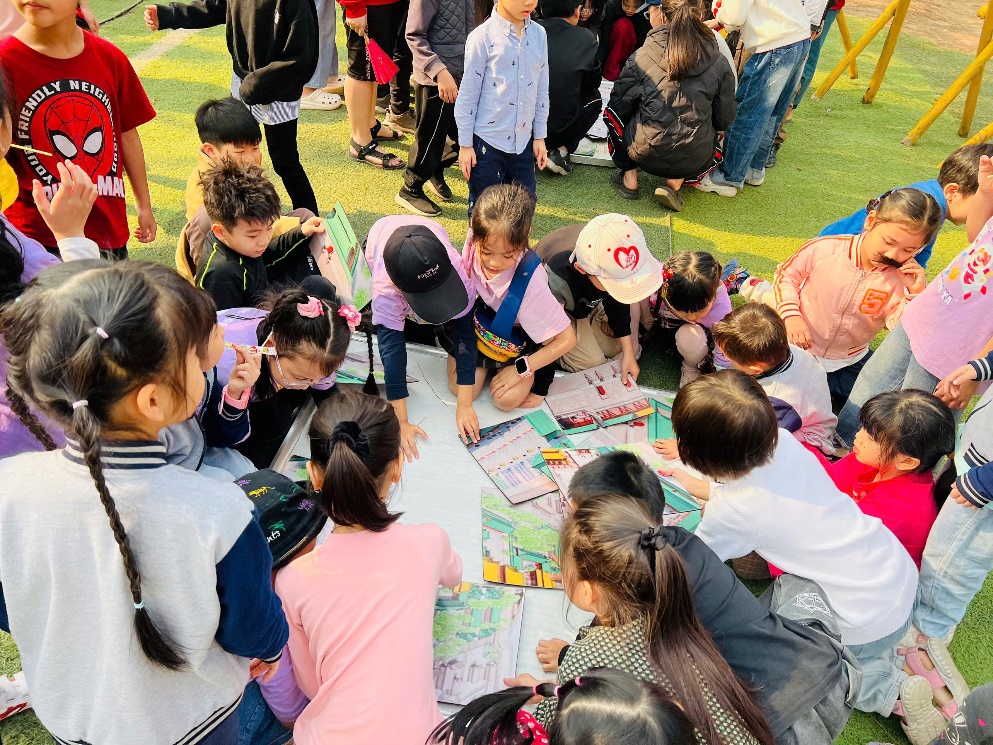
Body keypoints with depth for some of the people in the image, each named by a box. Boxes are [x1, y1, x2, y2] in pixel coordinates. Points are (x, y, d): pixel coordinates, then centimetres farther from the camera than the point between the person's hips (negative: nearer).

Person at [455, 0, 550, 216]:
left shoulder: (539, 34, 4)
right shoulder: (483, 36, -10)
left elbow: (541, 91, 11)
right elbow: (467, 95, -7)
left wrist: (540, 137, 11)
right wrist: (465, 145, -5)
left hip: (523, 141, 5)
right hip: (487, 141, -5)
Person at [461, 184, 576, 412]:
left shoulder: (530, 280, -37)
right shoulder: (474, 243, -28)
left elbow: (567, 339, -26)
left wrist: (520, 369, -21)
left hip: (519, 339, -3)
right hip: (481, 323, 3)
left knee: (506, 399, -18)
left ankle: (539, 374, 10)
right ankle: (486, 361, 18)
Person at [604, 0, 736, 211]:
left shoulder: (642, 56, -7)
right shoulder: (719, 63, -1)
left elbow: (620, 105, 1)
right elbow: (724, 119, 6)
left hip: (645, 152, -1)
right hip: (694, 160, 1)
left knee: (613, 112, 25)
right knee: (715, 141, 37)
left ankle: (630, 178, 17)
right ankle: (675, 183, 11)